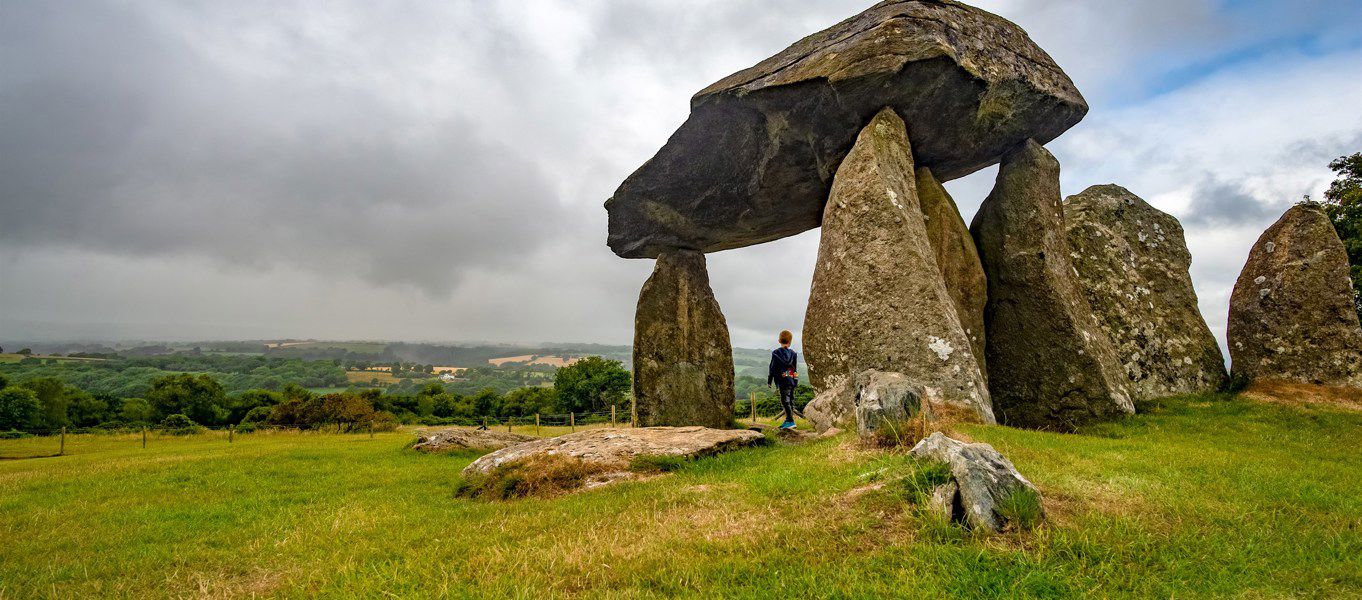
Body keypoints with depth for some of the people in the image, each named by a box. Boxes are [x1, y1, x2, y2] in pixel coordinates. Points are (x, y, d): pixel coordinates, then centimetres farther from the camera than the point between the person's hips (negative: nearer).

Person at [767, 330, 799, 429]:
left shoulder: (776, 353, -6)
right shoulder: (793, 354, 9)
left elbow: (772, 368, -5)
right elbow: (796, 368, 14)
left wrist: (769, 381, 3)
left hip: (783, 381, -6)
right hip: (792, 380, 6)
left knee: (785, 401, -8)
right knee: (790, 400, 12)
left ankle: (791, 421, -15)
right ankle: (788, 420, 18)